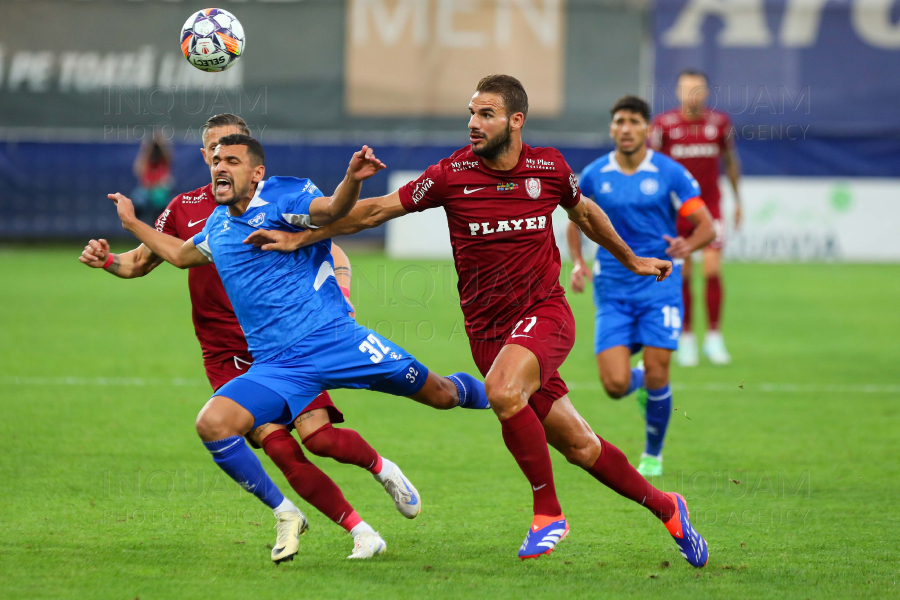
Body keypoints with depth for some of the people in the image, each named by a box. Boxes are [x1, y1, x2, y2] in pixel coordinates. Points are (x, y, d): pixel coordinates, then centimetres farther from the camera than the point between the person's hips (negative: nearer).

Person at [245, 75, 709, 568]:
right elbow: (376, 210, 0)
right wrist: (297, 238, -3)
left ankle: (548, 512, -16)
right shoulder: (452, 174, -5)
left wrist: (631, 260, 32)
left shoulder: (549, 167, -2)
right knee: (576, 444, 3)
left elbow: (584, 212, 20)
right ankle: (664, 508, 23)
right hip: (488, 331, 1)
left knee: (503, 390, -32)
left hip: (544, 312, -1)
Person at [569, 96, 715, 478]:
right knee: (615, 385, -10)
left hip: (659, 285, -2)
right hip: (612, 289, 2)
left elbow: (706, 226, -3)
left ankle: (653, 454, 15)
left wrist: (687, 245, -26)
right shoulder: (594, 176, 2)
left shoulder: (670, 174, -4)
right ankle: (640, 381, 30)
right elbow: (577, 220, 18)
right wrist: (577, 263, 0)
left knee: (656, 376, -10)